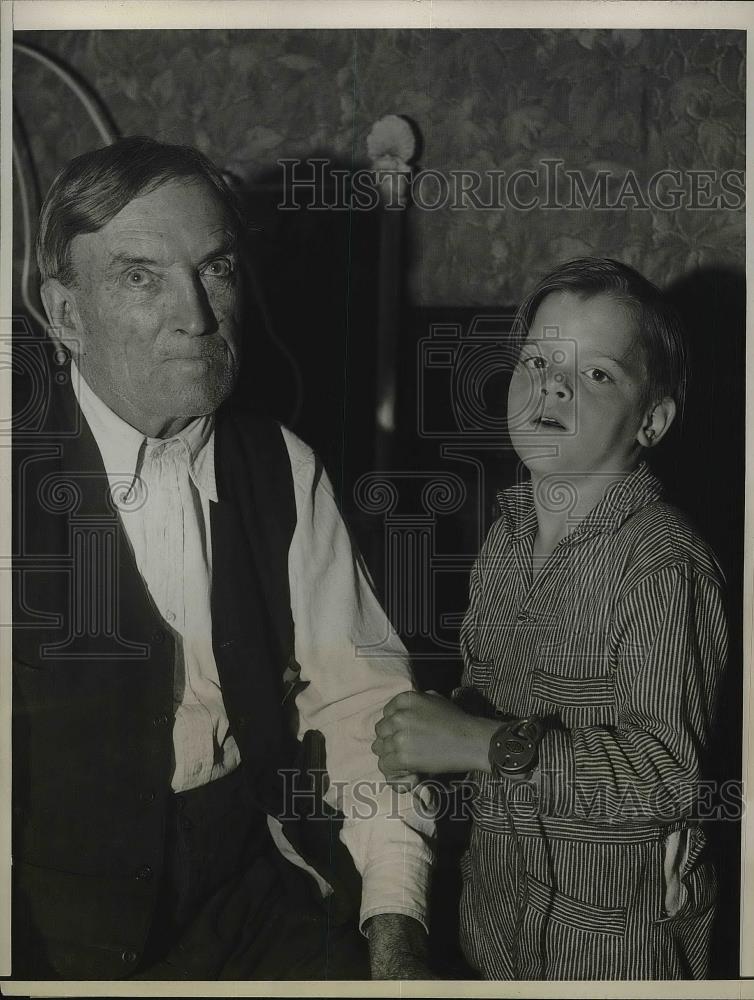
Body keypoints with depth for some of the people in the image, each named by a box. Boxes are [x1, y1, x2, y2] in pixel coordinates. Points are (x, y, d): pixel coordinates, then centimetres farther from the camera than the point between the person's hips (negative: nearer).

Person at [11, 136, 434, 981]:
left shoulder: (283, 469, 3)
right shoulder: (28, 465, -11)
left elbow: (356, 691, 3)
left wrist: (394, 920, -7)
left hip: (250, 895, 3)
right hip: (55, 924, -3)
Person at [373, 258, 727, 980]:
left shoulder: (664, 567, -23)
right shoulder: (509, 533, 1)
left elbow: (667, 773, -28)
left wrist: (479, 744, -29)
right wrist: (430, 732, -9)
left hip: (614, 923, -6)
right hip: (496, 884, 7)